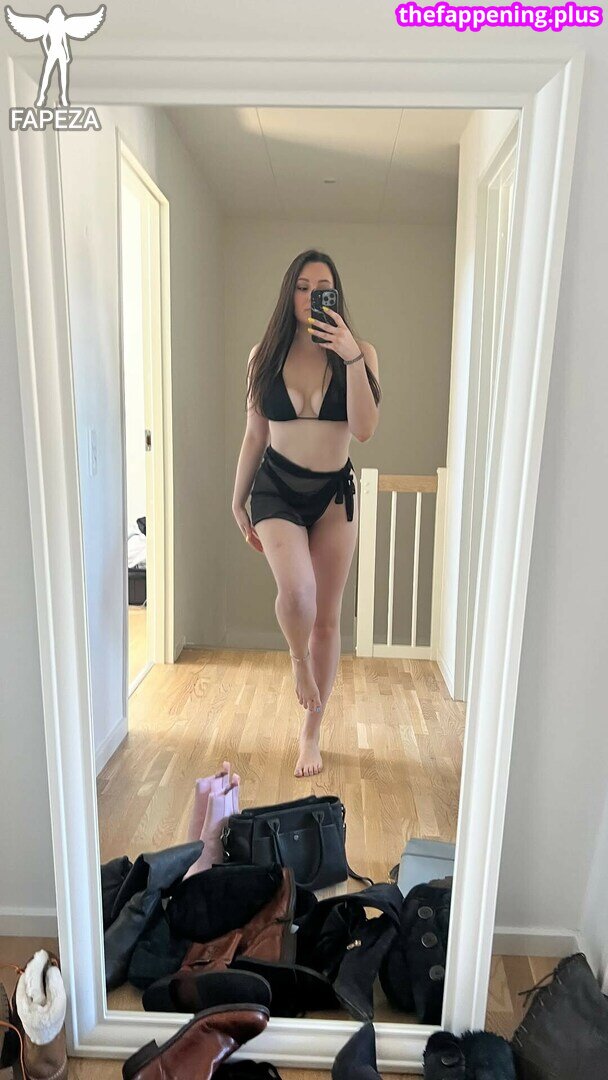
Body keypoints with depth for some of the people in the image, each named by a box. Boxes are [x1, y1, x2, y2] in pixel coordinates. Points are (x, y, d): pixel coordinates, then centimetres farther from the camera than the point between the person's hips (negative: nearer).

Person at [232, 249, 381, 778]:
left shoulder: (359, 353, 0)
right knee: (297, 589, -29)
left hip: (335, 492, 1)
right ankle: (299, 662, 9)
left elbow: (364, 429, -13)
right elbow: (254, 435, 8)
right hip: (277, 487, 0)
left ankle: (311, 734, 25)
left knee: (328, 618, 6)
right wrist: (238, 499, 10)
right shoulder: (266, 355, 3)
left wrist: (351, 357, -20)